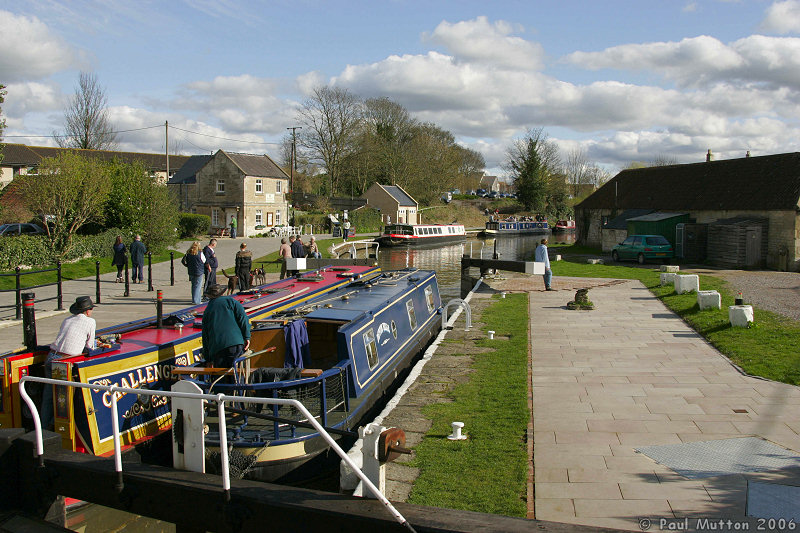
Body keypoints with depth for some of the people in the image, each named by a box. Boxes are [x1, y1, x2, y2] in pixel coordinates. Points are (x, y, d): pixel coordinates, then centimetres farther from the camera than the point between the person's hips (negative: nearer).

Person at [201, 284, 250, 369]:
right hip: (235, 342, -3)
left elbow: (205, 337, 22)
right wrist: (247, 337, -2)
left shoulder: (207, 311, 22)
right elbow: (242, 317, -3)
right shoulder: (230, 300, 14)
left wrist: (208, 359, 25)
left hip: (216, 348, 3)